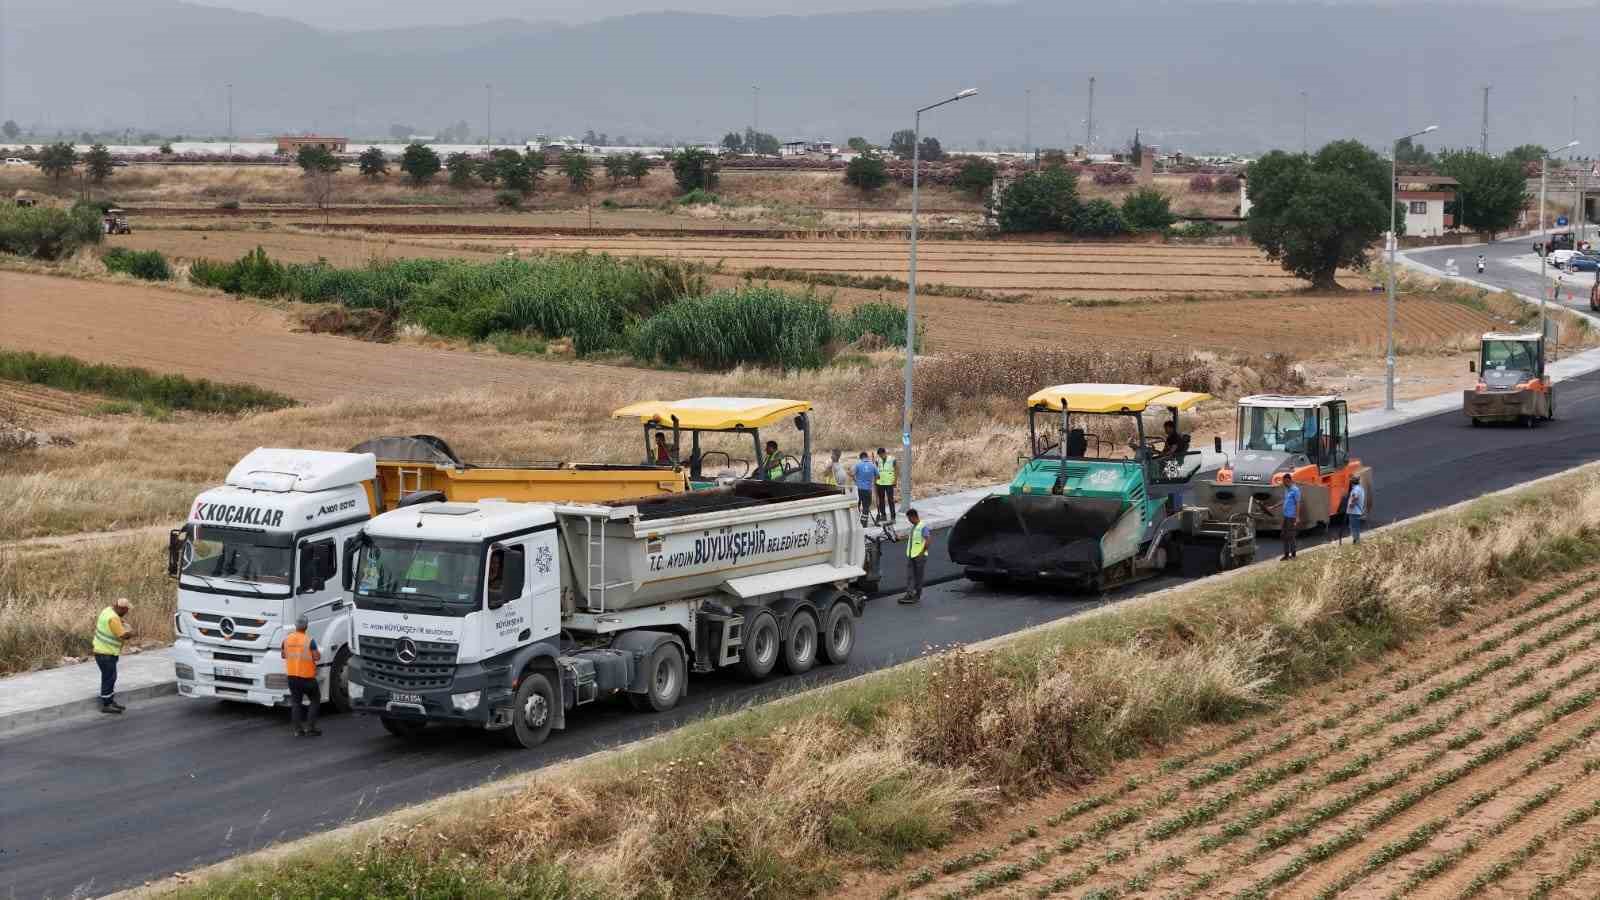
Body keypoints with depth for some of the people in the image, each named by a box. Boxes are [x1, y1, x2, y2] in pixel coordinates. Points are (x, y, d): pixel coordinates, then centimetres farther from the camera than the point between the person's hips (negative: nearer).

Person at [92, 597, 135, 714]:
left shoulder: (108, 610, 3)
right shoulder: (113, 618, -26)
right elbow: (123, 635, -28)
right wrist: (130, 632, -4)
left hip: (103, 650, 10)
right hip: (106, 653, -10)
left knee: (111, 677, 18)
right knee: (109, 678, -2)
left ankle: (111, 701, 27)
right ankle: (106, 705, 5)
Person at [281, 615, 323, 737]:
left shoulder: (287, 639, 0)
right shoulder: (309, 640, -15)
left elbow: (283, 655, 13)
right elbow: (317, 657, -15)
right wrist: (319, 654, 5)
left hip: (292, 675, 4)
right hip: (307, 676, -4)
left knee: (295, 702, 11)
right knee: (315, 700, 11)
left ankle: (297, 729, 6)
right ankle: (310, 726, 2)